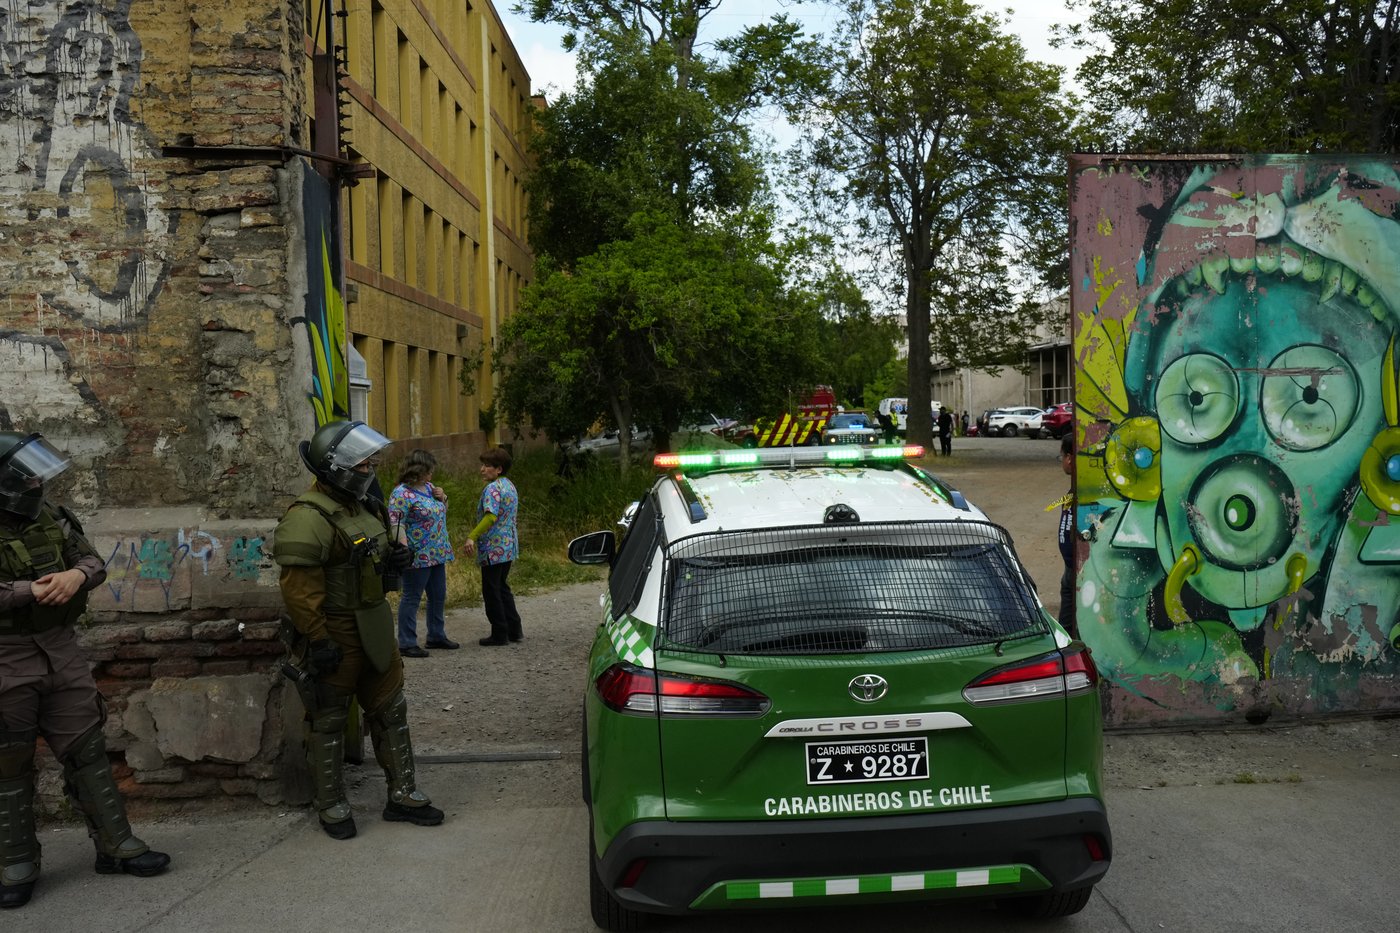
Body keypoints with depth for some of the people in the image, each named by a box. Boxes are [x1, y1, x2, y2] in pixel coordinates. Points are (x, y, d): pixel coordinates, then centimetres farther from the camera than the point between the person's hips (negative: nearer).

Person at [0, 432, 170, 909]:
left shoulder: (50, 517, 5)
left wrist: (77, 575, -13)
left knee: (86, 748, 8)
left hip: (60, 650, 5)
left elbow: (93, 560, 9)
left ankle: (115, 845, 16)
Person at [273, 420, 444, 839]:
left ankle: (402, 794, 26)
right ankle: (330, 806, 21)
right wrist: (318, 641, -25)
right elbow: (299, 587, -25)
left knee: (390, 711, 15)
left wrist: (398, 556, 2)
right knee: (328, 722, 6)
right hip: (333, 636, -9)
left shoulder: (366, 507, 9)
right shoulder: (308, 518, -22)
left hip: (373, 631, 9)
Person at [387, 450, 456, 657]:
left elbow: (442, 511, 26)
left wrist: (442, 497, 4)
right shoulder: (402, 493, -15)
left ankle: (437, 636, 30)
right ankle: (407, 644, 5)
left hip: (437, 555, 9)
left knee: (438, 596, 16)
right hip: (418, 556, -9)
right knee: (411, 598, -1)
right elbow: (396, 523, -20)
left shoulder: (428, 487, 12)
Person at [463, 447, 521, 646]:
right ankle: (514, 630, 20)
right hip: (509, 547, 9)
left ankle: (499, 634, 6)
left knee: (491, 591, 1)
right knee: (503, 588, 19)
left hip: (493, 548, -9)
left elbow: (491, 516, -29)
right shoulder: (510, 486, 12)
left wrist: (472, 537, -31)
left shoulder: (493, 489, -17)